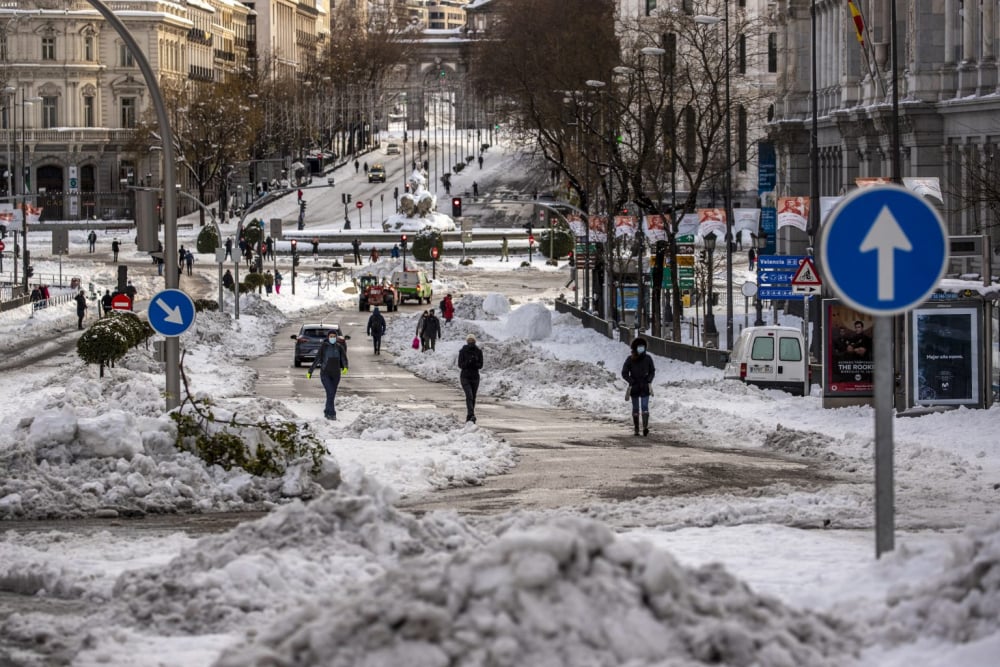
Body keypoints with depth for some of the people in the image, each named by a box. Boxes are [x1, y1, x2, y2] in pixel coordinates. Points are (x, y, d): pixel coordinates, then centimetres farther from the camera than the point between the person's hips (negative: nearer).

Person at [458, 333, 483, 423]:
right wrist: (468, 362, -23)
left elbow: (480, 365, -1)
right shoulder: (463, 351, -2)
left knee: (473, 397, 6)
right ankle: (471, 415, -30)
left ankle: (469, 416, 17)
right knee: (469, 395, -19)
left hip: (475, 377, 3)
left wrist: (474, 364, -20)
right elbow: (460, 365, -7)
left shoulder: (478, 351, 3)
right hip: (465, 377, -3)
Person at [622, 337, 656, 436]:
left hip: (645, 387, 0)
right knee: (635, 408, 6)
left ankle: (645, 427, -24)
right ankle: (636, 428, 12)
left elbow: (652, 371, 10)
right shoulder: (630, 359, -6)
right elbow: (624, 373, -3)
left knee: (645, 407, -13)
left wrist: (649, 381, -4)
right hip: (634, 387, 0)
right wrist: (631, 382, -13)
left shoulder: (647, 358, -1)